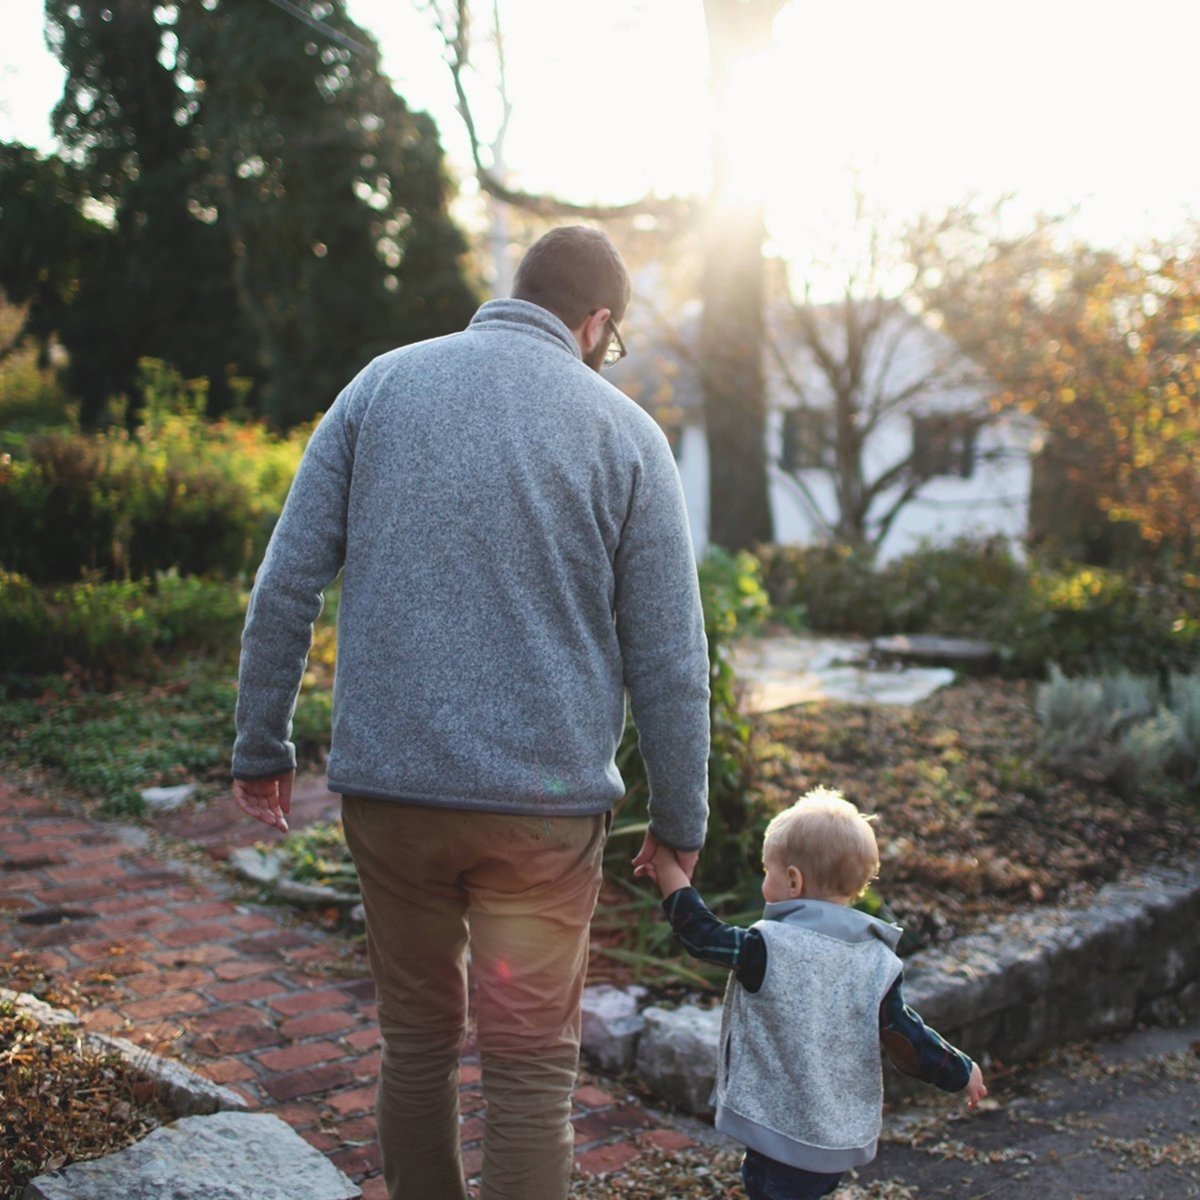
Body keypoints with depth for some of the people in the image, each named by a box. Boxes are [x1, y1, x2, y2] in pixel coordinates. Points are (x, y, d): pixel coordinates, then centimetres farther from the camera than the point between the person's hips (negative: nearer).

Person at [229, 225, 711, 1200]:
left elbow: (285, 587, 1)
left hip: (386, 789, 3)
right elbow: (668, 659, 0)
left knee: (418, 1039, 19)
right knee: (532, 1071, 7)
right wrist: (681, 822, 9)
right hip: (542, 804, -2)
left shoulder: (383, 385, 5)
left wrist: (262, 745, 10)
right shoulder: (624, 432, -1)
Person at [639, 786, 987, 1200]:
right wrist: (961, 1072, 14)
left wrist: (668, 869, 4)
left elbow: (699, 933, -7)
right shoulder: (877, 961, -3)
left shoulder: (768, 948, -17)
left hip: (783, 1132, -6)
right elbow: (906, 1037, -1)